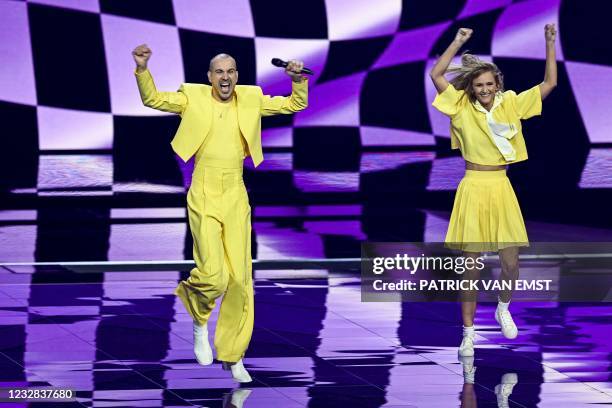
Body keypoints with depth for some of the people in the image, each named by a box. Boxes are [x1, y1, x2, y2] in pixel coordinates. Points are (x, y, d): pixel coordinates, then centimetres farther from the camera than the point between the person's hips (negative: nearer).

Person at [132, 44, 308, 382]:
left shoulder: (251, 100, 9)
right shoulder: (194, 98, 3)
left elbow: (296, 104, 14)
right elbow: (152, 99, 3)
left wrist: (298, 79, -5)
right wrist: (142, 69, -13)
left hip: (236, 199, 3)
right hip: (204, 198, -3)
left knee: (240, 280, 1)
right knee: (214, 275, -17)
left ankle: (232, 356, 13)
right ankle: (199, 320, 17)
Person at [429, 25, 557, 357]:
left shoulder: (510, 104, 4)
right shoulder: (462, 107, -2)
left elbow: (549, 83, 4)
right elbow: (436, 75, -11)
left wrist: (550, 44, -3)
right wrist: (458, 42, -11)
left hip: (501, 189, 2)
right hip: (473, 189, -2)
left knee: (511, 262, 1)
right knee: (471, 266, 1)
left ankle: (503, 309, 32)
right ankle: (468, 332, 10)